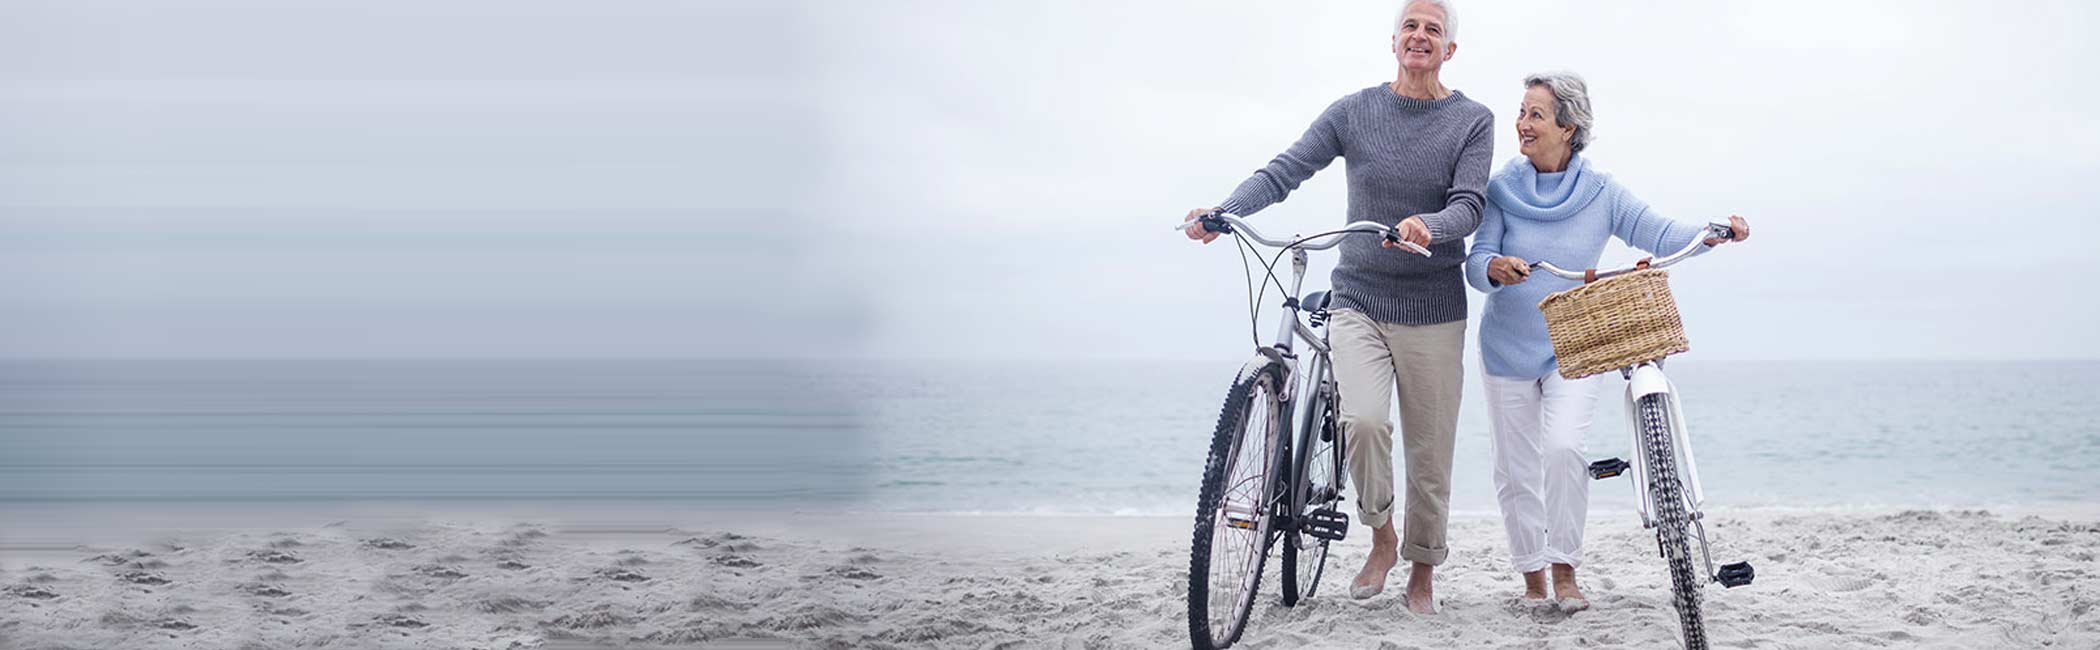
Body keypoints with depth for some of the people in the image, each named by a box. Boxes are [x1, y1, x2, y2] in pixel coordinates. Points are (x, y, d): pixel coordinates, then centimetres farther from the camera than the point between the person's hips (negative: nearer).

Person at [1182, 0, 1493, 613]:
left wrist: (1427, 227, -34)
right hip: (1359, 302, 0)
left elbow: (1468, 207, -11)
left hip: (1433, 313, 0)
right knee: (1363, 420, -22)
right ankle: (1381, 538, 3)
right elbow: (1285, 169, -6)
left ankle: (1422, 569, 26)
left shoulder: (1473, 121, 0)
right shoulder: (1356, 111, 2)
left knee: (1430, 454, 4)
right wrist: (1224, 212, -23)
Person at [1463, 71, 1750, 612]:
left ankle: (1564, 571, -7)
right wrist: (1494, 268, -35)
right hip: (1507, 348, 1)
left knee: (1563, 447, -22)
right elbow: (1476, 261, -11)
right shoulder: (1502, 189, -5)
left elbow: (1660, 234, -8)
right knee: (1515, 467, 4)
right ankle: (1532, 576, 21)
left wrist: (1714, 233, -25)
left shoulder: (1599, 193, -4)